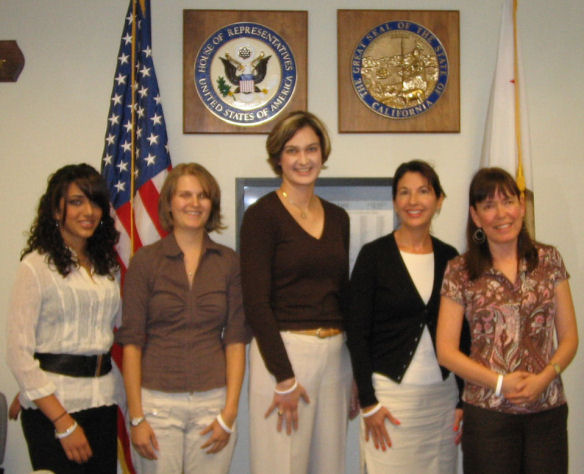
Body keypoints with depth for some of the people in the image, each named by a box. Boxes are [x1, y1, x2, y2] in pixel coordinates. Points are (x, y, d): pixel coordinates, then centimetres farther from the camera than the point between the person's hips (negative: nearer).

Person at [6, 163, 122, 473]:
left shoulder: (107, 265, 11)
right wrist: (63, 422, -16)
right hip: (53, 405, -5)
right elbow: (18, 351, -11)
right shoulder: (37, 266, -7)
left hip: (103, 399, 6)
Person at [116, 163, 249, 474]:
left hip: (213, 401, 1)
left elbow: (235, 340, 3)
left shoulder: (228, 262, 4)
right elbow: (131, 341, -1)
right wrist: (136, 417, -5)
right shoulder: (146, 260, 0)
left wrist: (229, 413, -3)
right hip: (157, 401, -1)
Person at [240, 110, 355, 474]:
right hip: (283, 351, -5)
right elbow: (256, 303, -11)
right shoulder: (262, 215, -6)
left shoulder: (338, 218, 12)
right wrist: (284, 378, -14)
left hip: (335, 354, 6)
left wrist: (353, 368, 10)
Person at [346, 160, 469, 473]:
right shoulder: (374, 255, -5)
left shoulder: (450, 258, 6)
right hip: (389, 392, -4)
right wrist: (367, 402, -10)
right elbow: (357, 332, -6)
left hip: (442, 394, 4)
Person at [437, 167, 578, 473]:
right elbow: (446, 351, -3)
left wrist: (545, 377, -10)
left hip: (548, 411, 2)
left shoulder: (549, 260, 5)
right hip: (488, 413, -2)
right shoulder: (460, 272, -1)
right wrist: (501, 382, -12)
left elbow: (569, 337, 6)